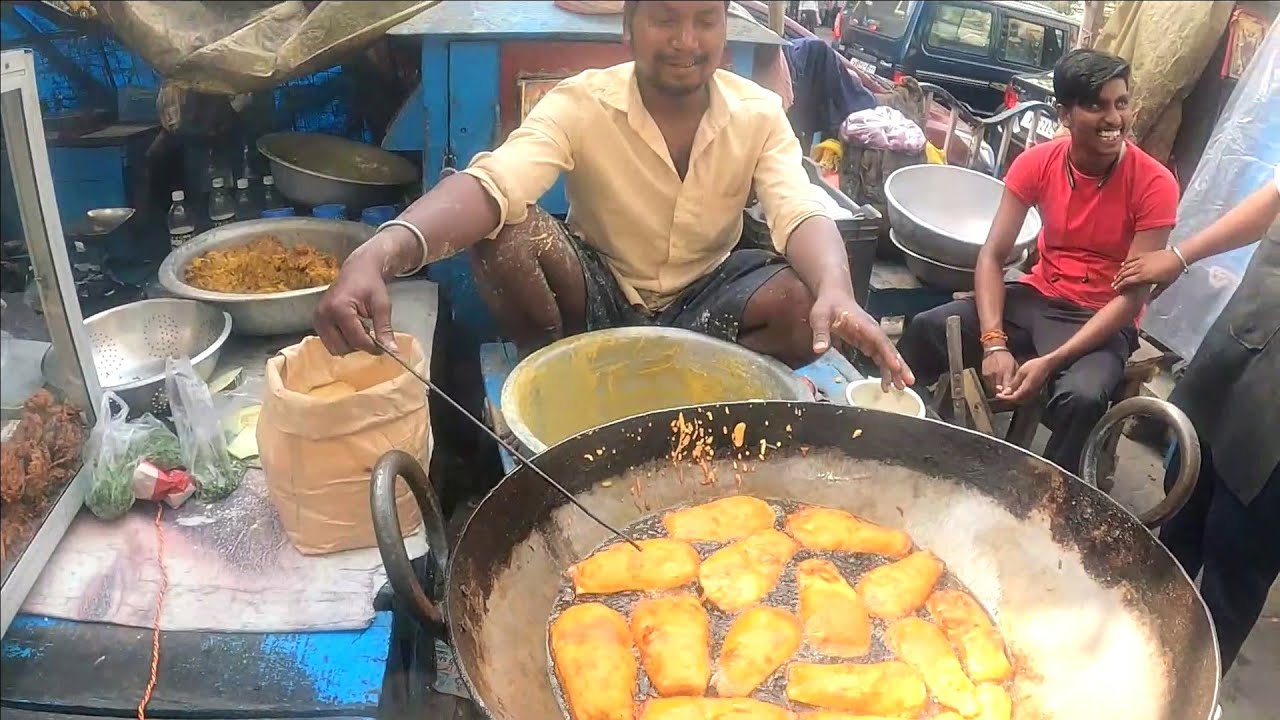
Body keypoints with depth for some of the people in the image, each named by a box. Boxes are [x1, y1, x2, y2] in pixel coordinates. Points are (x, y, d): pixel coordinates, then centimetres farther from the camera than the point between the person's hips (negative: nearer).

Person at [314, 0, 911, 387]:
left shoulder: (759, 113, -10)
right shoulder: (580, 104, -18)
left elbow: (801, 216, -23)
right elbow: (490, 185, -34)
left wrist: (837, 293, -48)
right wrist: (379, 253, -55)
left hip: (704, 299, 2)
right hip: (596, 296, -1)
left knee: (811, 303, -28)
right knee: (506, 231, -30)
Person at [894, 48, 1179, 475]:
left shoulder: (1154, 185, -14)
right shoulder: (1036, 163, -6)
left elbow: (1133, 295, -16)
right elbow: (992, 257, -8)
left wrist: (1050, 362, -27)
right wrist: (995, 343, -24)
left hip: (1103, 320, -3)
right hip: (1036, 297, 3)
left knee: (1083, 398, -34)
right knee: (926, 330, -19)